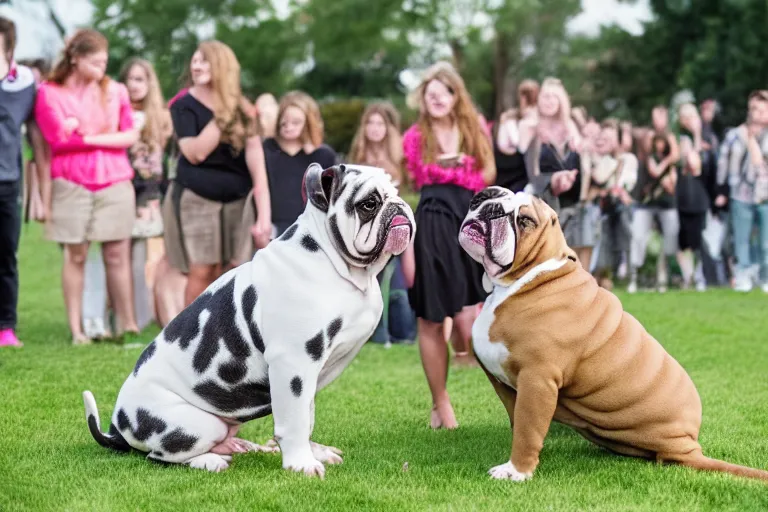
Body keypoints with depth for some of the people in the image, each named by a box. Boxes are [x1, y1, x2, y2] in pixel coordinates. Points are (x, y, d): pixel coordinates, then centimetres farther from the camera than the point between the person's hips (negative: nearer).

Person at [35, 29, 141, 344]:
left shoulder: (114, 91, 9)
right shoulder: (50, 92, 1)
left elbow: (130, 137, 2)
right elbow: (58, 138, -10)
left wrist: (86, 136, -7)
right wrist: (106, 134, -3)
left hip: (115, 182, 2)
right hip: (72, 184, -2)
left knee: (117, 255, 1)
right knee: (75, 255, 0)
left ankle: (128, 324, 5)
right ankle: (75, 329, 3)